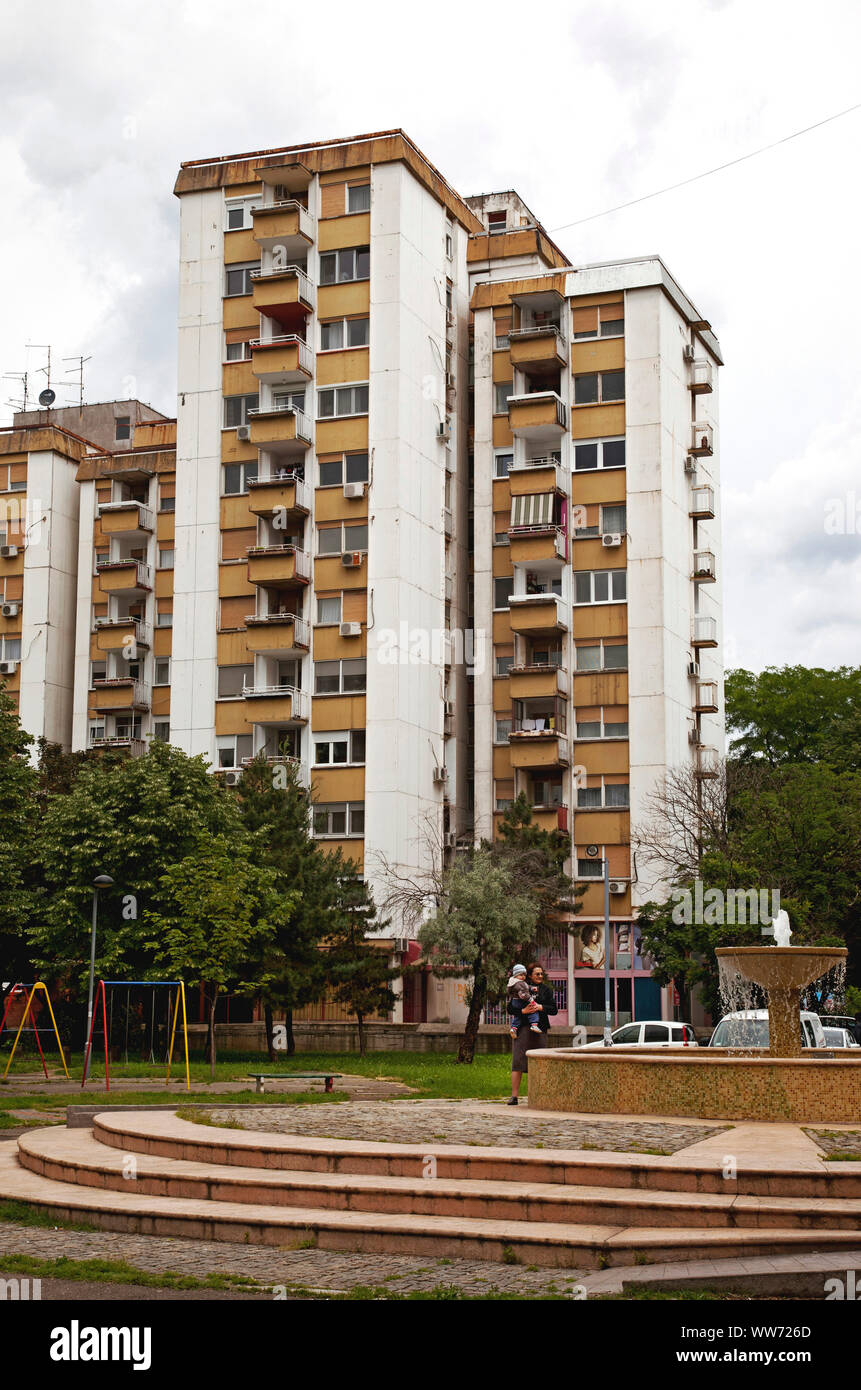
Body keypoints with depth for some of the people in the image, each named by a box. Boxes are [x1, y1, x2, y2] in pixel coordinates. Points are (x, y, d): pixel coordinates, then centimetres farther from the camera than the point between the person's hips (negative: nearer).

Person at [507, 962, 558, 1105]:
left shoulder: (546, 990, 11)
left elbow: (554, 1010, 7)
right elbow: (510, 1008, 4)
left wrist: (540, 1007, -9)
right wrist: (522, 1011, -14)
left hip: (540, 1029, 2)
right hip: (523, 1028, -2)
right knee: (518, 1061, -8)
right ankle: (514, 1095, -7)